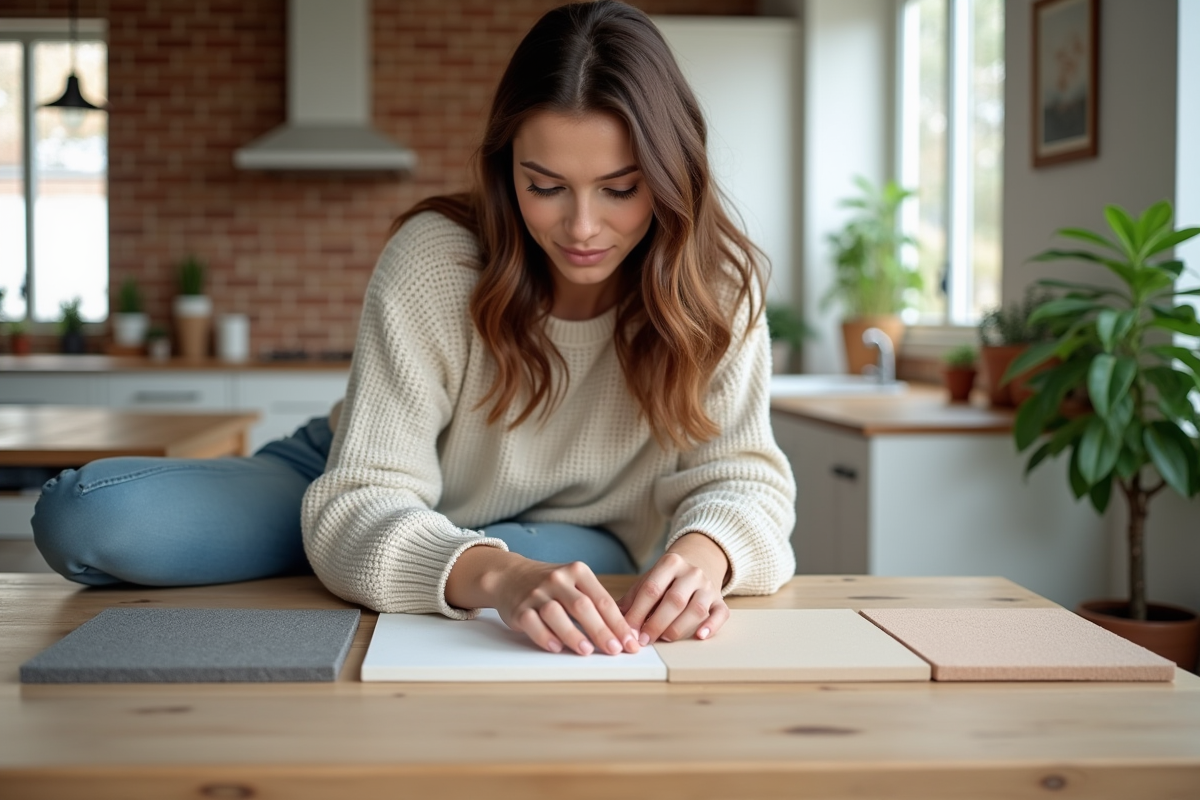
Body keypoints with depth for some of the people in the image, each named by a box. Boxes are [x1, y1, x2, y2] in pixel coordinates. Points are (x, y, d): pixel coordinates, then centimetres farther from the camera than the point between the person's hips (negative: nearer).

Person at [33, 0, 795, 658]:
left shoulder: (714, 284, -19)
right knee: (84, 517, -20)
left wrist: (703, 549, -46)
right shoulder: (434, 259, -26)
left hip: (562, 542, 2)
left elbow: (741, 477, -20)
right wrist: (495, 574, -54)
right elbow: (361, 509, -32)